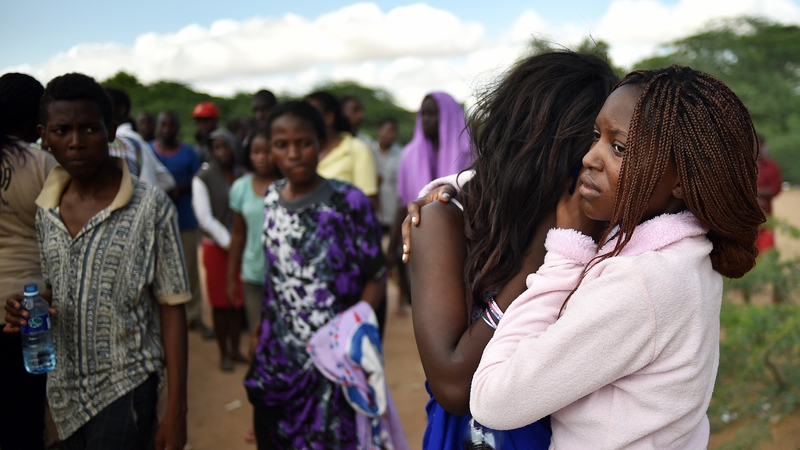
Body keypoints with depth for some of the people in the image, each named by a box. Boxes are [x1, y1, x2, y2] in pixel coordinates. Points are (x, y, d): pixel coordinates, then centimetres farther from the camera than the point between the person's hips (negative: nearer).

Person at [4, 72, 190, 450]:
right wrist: (27, 309, -7)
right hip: (63, 392, 5)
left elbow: (171, 310, -9)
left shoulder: (150, 206, -12)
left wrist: (176, 410, -11)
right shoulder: (45, 209, 2)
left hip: (124, 388, -5)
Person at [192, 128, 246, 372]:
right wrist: (228, 242, -11)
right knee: (220, 302, 4)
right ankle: (223, 353, 16)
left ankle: (235, 349, 23)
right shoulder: (203, 178, -4)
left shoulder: (242, 176, 4)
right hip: (216, 246, -3)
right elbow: (205, 218, -7)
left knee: (238, 301, 9)